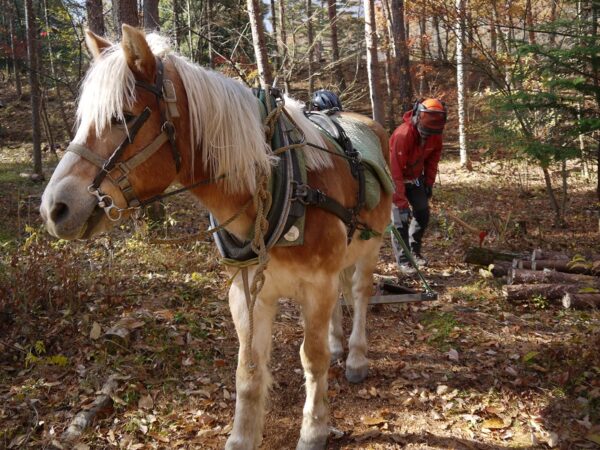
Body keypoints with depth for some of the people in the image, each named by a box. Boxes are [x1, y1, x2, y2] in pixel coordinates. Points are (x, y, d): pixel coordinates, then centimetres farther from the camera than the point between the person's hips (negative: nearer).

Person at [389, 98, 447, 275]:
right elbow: (396, 171, -36)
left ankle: (414, 251, 24)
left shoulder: (435, 134, -15)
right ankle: (403, 260, 0)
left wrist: (429, 183, 3)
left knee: (423, 214, 5)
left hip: (415, 177, 6)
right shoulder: (403, 135, -36)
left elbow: (433, 159, 4)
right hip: (396, 178, -6)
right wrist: (402, 204, -36)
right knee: (401, 219, -11)